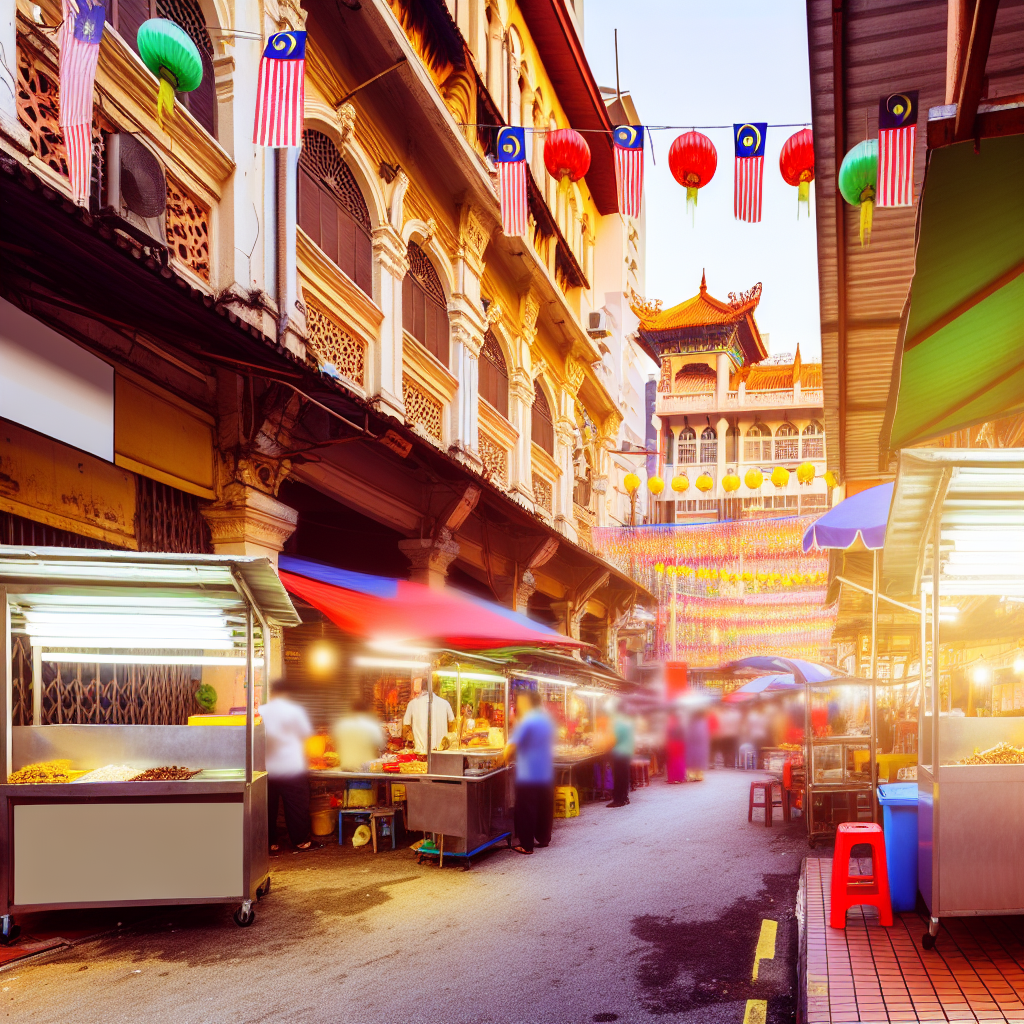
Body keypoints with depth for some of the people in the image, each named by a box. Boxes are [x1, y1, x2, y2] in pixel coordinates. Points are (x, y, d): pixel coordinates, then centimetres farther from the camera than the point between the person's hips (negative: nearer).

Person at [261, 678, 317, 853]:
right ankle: (300, 841, 13)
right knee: (296, 806, 7)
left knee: (269, 807, 11)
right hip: (292, 768, -2)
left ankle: (270, 843, 16)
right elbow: (306, 735, 2)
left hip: (267, 770, 2)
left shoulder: (260, 712, -2)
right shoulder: (294, 711, -8)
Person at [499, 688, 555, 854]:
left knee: (526, 810, 0)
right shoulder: (547, 720, 8)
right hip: (547, 775, 7)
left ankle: (527, 845, 2)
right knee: (544, 807, 16)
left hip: (528, 776, -7)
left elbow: (511, 746, -18)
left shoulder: (526, 722, -15)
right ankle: (543, 838, 26)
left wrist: (504, 758, 3)